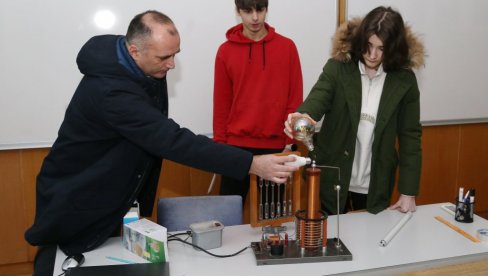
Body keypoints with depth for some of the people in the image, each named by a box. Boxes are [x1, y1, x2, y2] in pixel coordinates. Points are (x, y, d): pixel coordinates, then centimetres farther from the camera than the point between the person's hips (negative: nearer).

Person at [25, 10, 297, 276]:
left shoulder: (147, 67, -7)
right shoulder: (111, 89, -35)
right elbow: (175, 141, -40)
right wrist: (252, 164, -41)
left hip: (109, 193, 8)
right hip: (74, 201, -8)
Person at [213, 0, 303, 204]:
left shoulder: (287, 47, 1)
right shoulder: (226, 51, 1)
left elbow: (295, 99, 1)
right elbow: (221, 103, 4)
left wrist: (290, 141, -2)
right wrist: (220, 143, 3)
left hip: (275, 145, 0)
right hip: (237, 145, 0)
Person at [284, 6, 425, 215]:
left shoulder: (404, 80, -5)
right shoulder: (337, 68, -8)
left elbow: (410, 136, -2)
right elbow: (317, 99, -22)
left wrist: (408, 191, -4)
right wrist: (302, 116, -47)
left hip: (375, 186, 1)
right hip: (332, 180, -1)